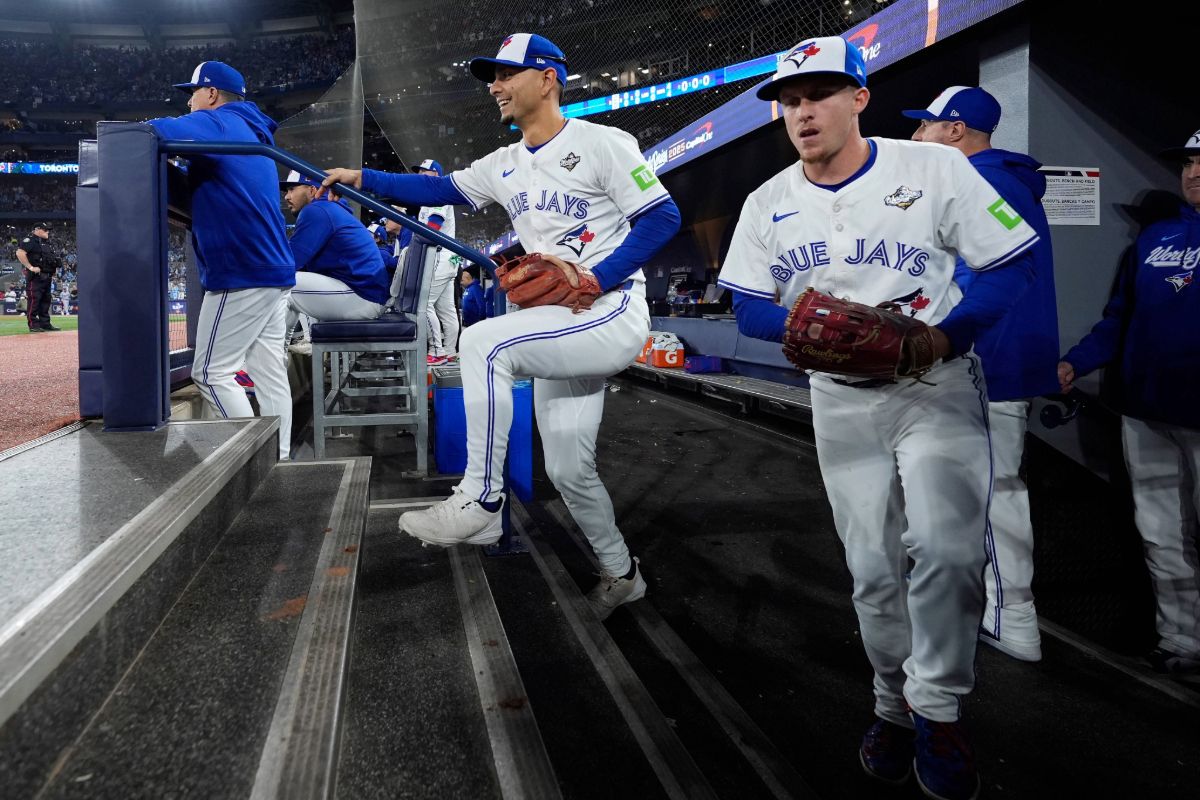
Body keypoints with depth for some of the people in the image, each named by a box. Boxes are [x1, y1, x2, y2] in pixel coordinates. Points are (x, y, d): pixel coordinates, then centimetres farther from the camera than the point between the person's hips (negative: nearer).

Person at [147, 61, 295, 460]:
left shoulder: (217, 123, -6)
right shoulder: (251, 133, 23)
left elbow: (157, 133, -25)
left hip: (242, 274, -9)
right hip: (274, 271, 9)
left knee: (212, 372, -3)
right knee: (269, 374, 8)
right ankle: (278, 460, 11)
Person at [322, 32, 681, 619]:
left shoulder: (602, 143, -7)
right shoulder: (505, 166, 13)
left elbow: (663, 217, -11)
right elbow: (440, 189, 11)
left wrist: (597, 278, -20)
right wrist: (364, 179, -2)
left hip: (613, 316, -7)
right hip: (559, 328, 8)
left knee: (483, 342, -26)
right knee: (567, 470, 9)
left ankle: (480, 505, -17)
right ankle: (619, 575, 30)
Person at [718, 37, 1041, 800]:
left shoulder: (934, 166, -7)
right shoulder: (768, 203, 4)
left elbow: (1015, 265, -7)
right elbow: (748, 306, 6)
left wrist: (942, 336, -23)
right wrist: (799, 322, -16)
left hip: (939, 385, -3)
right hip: (840, 399, 3)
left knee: (944, 548, -17)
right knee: (873, 568, 8)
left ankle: (938, 708, 6)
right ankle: (897, 705, 29)